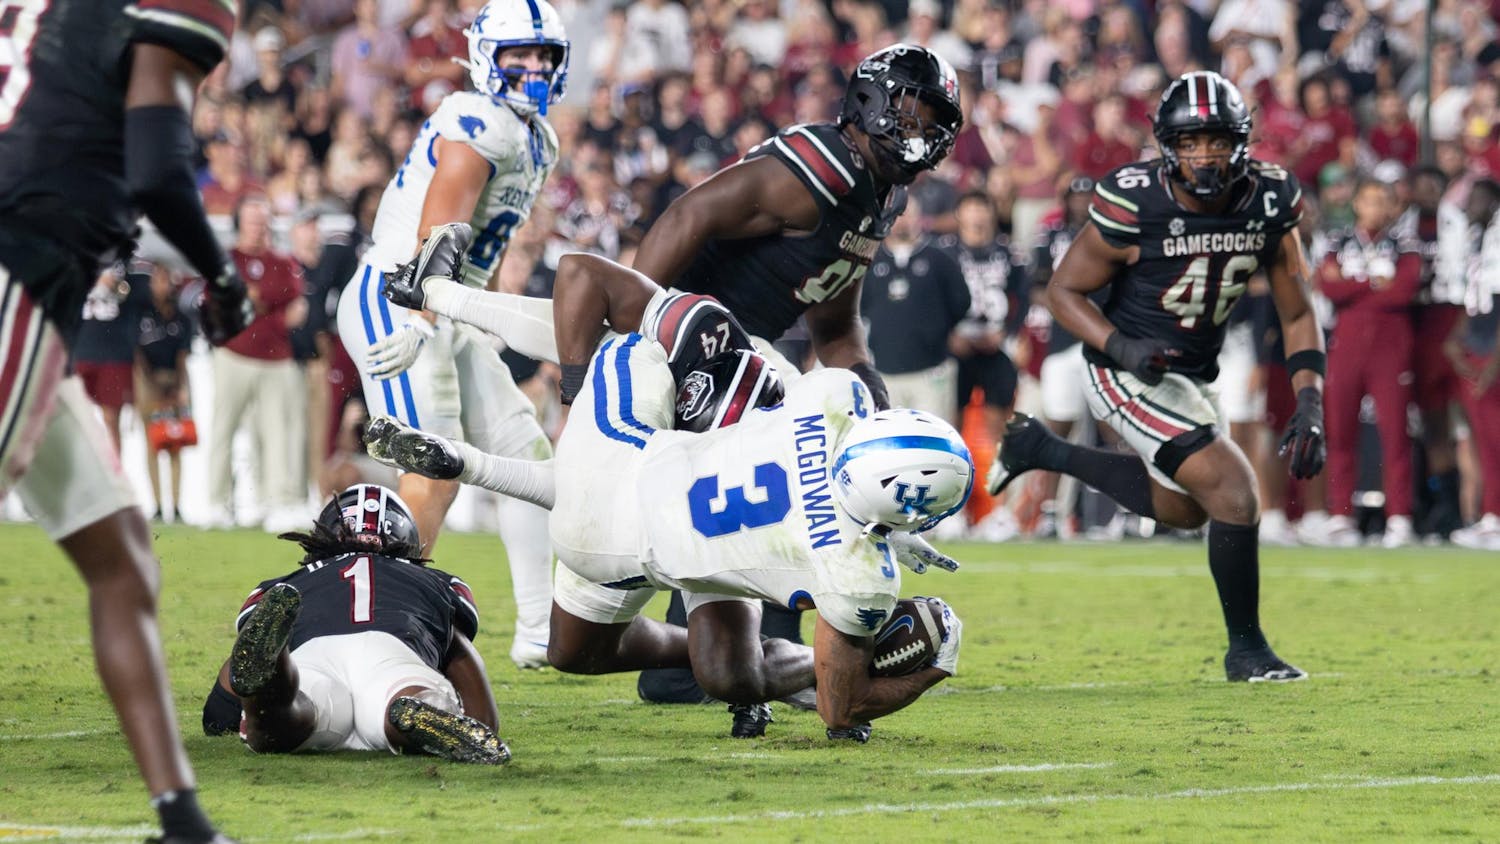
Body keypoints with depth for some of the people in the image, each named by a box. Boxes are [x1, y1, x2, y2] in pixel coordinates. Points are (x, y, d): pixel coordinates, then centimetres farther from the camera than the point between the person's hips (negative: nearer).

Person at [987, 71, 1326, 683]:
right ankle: (1246, 649, 1)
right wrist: (1122, 348, -29)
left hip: (1195, 374, 7)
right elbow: (1064, 290, -12)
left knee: (1181, 506, 26)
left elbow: (1297, 316, -2)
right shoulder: (1133, 206, -24)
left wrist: (1310, 407, -13)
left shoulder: (1269, 202, -10)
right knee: (1233, 493, -16)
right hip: (1131, 376, -7)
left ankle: (1038, 449, 40)